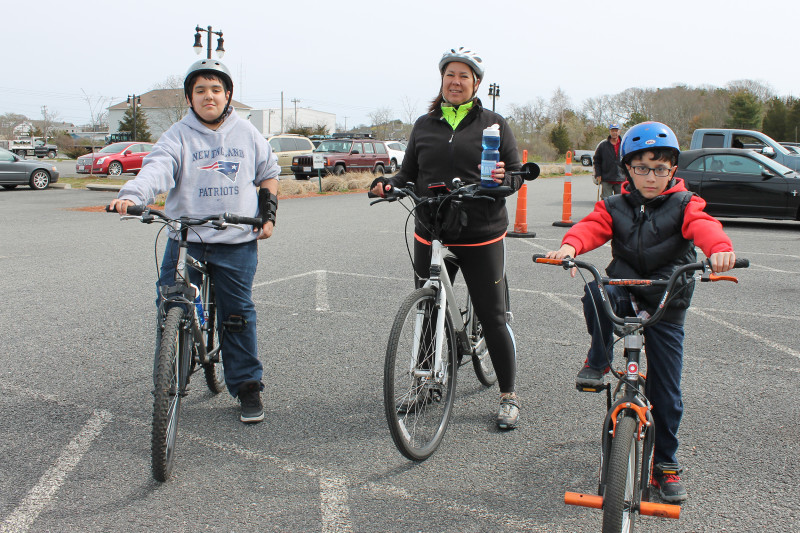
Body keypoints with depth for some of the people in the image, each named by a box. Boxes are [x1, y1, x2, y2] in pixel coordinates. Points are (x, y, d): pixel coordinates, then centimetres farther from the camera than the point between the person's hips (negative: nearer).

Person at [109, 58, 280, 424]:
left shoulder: (246, 133, 8)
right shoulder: (178, 136, 0)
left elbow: (269, 172, 21)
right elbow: (157, 168, -18)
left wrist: (268, 212, 9)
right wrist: (131, 195, -36)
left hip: (237, 243, 1)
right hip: (186, 239, 0)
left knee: (238, 315, 6)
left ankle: (247, 386, 20)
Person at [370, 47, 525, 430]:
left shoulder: (493, 124, 3)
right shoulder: (424, 125, 11)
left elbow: (517, 173, 3)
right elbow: (409, 172, 12)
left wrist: (504, 179, -20)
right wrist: (389, 184, -9)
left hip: (481, 238, -3)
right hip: (430, 236, 3)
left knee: (492, 317, 0)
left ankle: (508, 397, 14)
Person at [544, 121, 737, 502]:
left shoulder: (684, 204, 0)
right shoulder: (615, 206, 4)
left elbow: (703, 226, -20)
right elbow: (592, 227, -13)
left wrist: (719, 248, -44)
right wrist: (570, 245, -37)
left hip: (667, 304, 0)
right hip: (625, 292, 1)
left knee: (666, 390, 1)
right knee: (597, 293, -36)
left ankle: (666, 462, 20)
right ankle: (599, 359, -11)